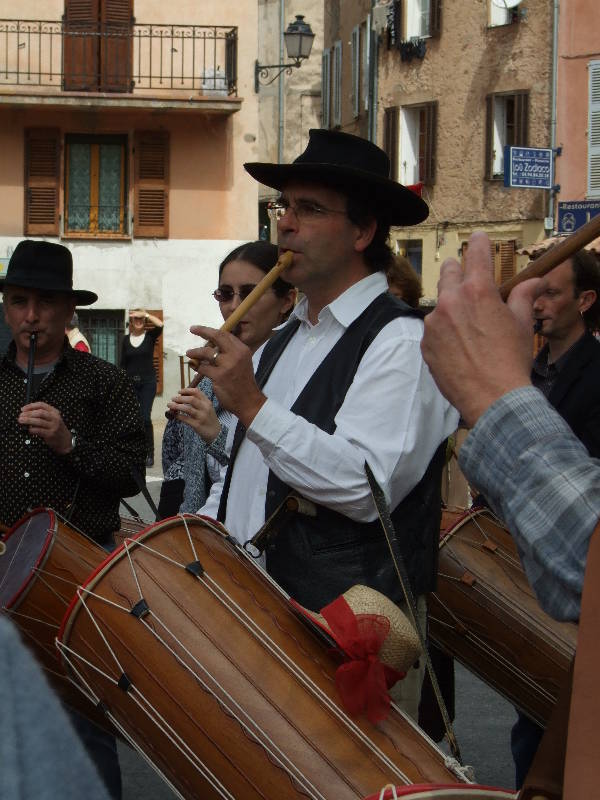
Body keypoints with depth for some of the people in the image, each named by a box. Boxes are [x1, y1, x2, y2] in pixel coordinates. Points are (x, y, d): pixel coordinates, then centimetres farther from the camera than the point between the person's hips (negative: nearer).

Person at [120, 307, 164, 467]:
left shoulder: (150, 336, 2)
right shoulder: (126, 339, 8)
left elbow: (160, 325, -19)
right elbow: (123, 364, 10)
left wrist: (145, 313, -12)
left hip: (147, 382, -3)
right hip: (131, 382, 3)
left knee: (145, 417, -11)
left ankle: (149, 453, -2)